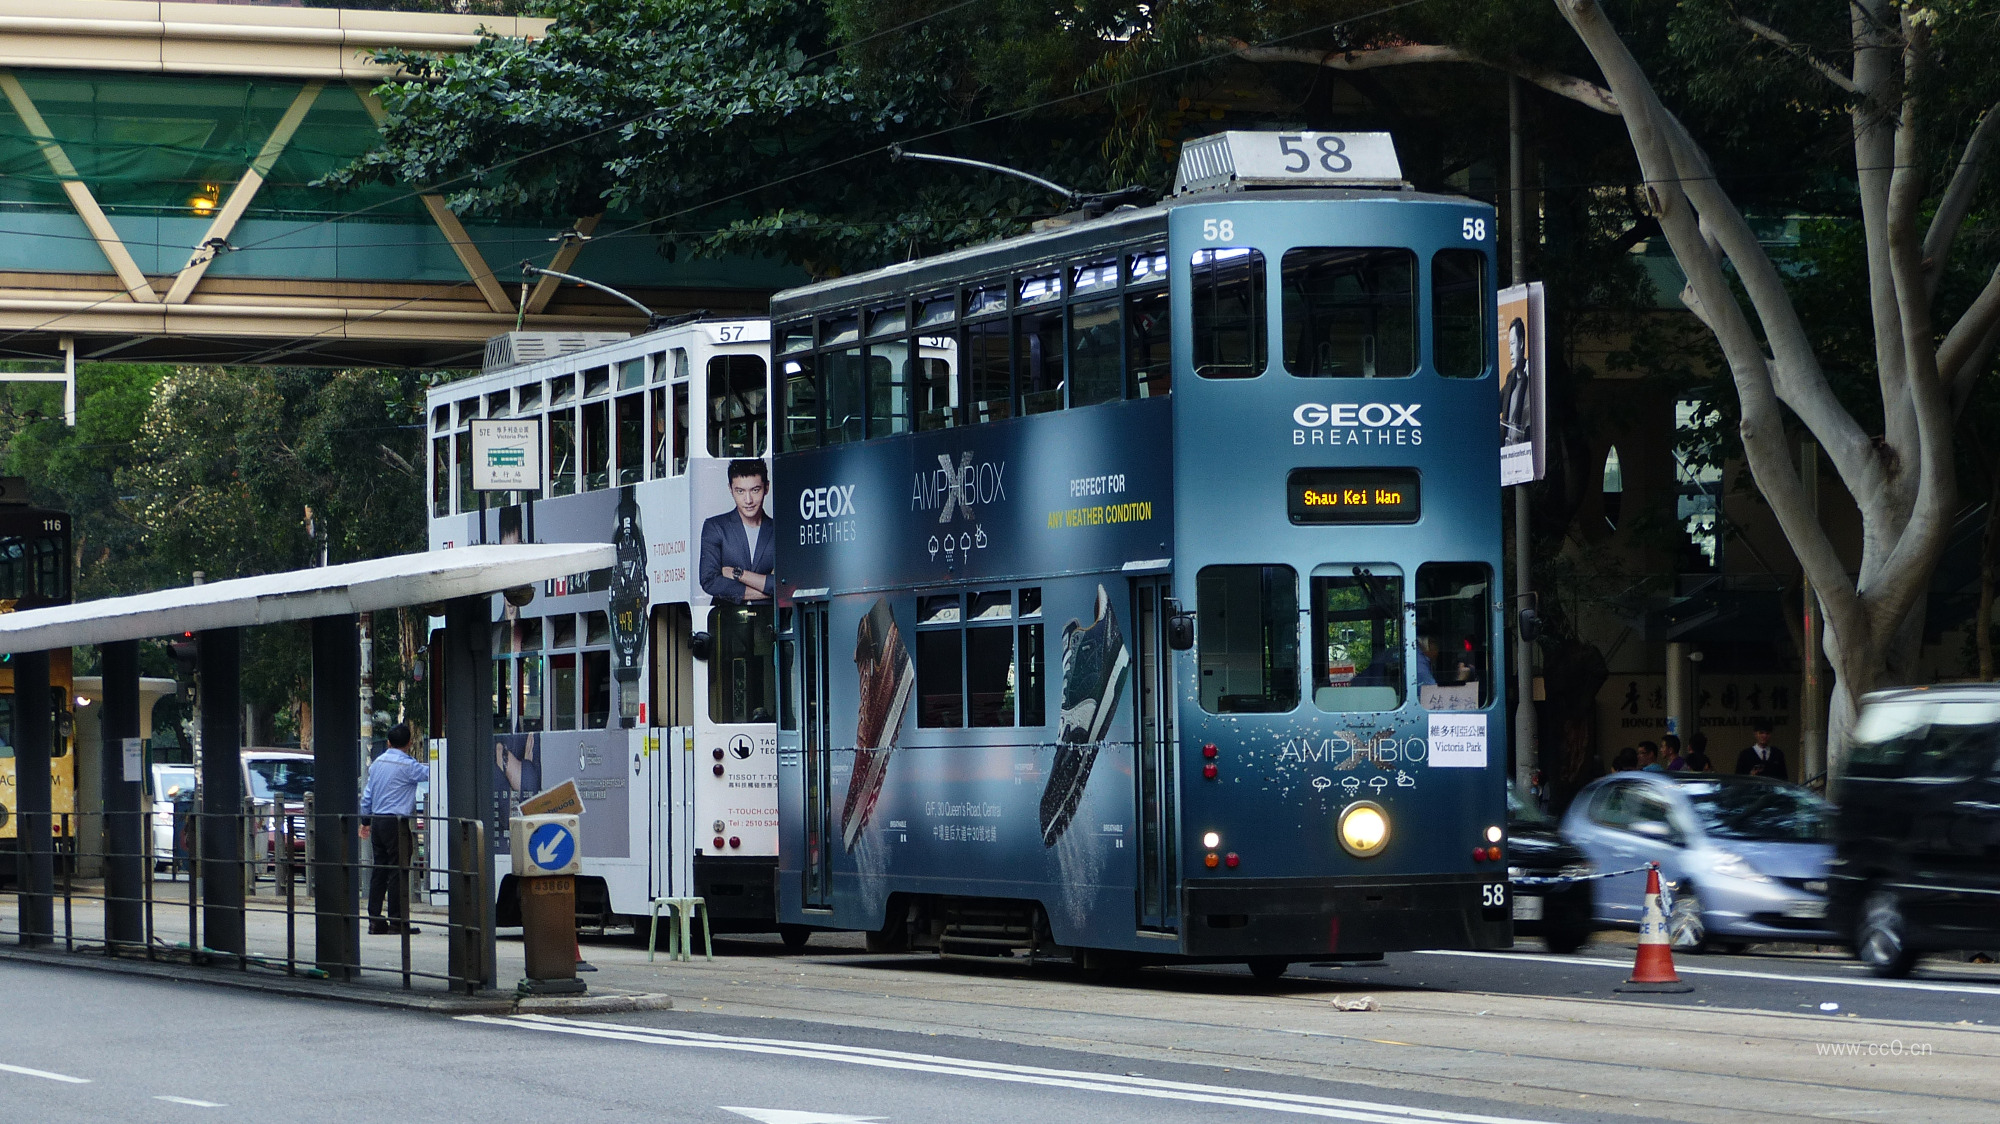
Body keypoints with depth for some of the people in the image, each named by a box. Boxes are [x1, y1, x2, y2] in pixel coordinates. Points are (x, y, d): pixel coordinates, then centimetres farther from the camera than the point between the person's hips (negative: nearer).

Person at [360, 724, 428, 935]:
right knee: (397, 872, -5)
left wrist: (365, 821, 25)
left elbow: (367, 794, 18)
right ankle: (397, 921, -6)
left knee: (379, 870, 10)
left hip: (377, 821, 7)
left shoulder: (378, 763, 13)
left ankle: (375, 920, 9)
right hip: (397, 823, -7)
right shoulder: (407, 765, -11)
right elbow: (430, 773, -4)